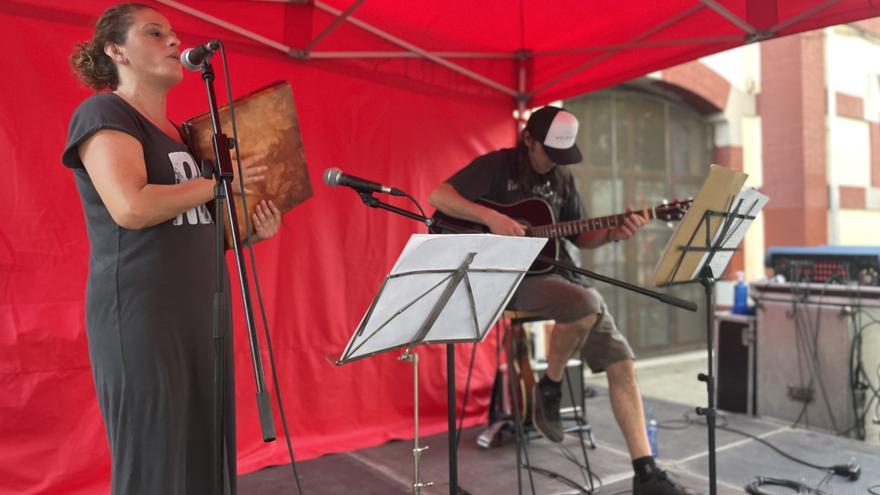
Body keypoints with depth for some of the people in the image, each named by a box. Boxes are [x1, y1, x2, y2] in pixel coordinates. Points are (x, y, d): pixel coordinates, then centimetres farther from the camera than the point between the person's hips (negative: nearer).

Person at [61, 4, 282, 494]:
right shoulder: (104, 112, -4)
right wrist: (222, 182, -10)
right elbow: (131, 208, -21)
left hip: (203, 312, 8)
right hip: (140, 314, -7)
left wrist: (251, 232, 6)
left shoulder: (181, 134, 19)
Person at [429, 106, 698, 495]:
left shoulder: (562, 179, 15)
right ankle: (549, 388, -8)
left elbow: (579, 237, 17)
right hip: (511, 277, -6)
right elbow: (438, 197, -13)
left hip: (556, 273, 7)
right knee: (588, 303, -35)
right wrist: (491, 217, -25)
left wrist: (613, 234, -4)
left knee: (621, 362, -4)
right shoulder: (496, 166, -3)